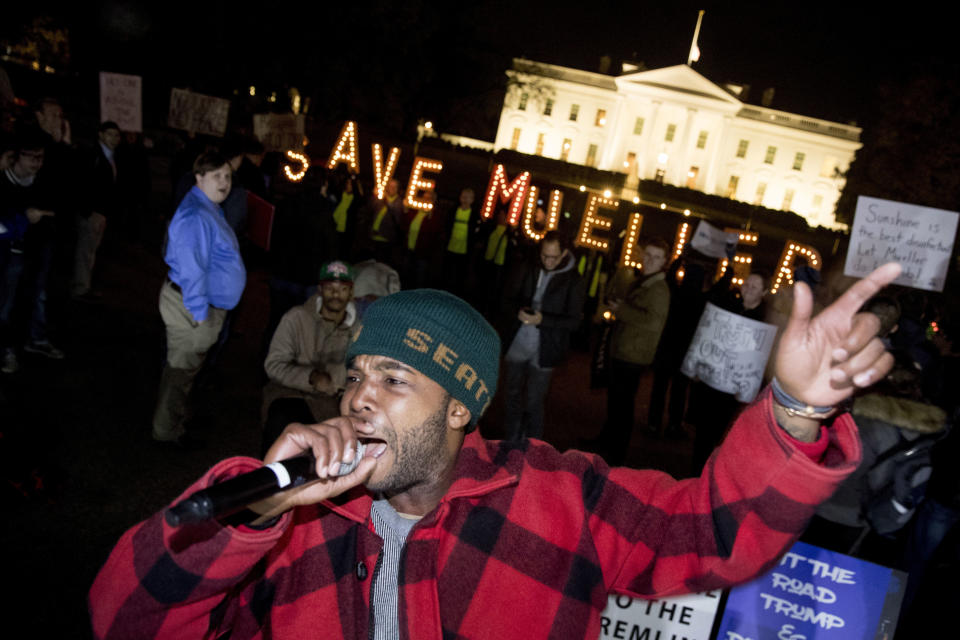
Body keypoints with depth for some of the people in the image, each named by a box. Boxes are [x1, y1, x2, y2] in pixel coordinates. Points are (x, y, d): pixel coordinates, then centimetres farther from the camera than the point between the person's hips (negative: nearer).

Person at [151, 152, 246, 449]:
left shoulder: (210, 209, 12)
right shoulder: (195, 216, -23)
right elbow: (191, 269, -26)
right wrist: (200, 314, -24)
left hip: (205, 303, 10)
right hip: (191, 305, -10)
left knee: (185, 366, 23)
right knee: (181, 367, 3)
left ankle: (177, 416, 40)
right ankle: (167, 430, 17)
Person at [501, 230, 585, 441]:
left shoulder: (574, 281, -9)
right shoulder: (528, 270, 1)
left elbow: (574, 321, -9)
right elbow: (508, 297, 8)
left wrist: (542, 319, -23)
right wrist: (518, 311, -15)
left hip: (543, 351, -4)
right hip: (516, 345, 4)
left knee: (533, 404, 1)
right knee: (512, 396, 14)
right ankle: (510, 445, 29)